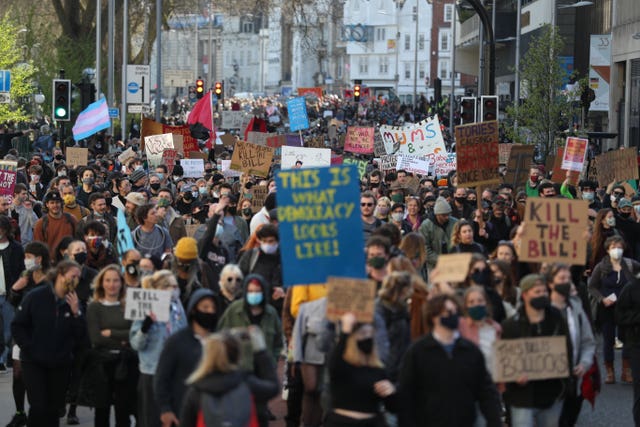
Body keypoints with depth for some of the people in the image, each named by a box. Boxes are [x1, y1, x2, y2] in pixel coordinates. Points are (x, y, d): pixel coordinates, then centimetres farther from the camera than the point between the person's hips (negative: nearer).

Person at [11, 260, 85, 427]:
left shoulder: (73, 302, 1)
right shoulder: (35, 297, -10)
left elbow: (80, 335, -2)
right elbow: (17, 326, -4)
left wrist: (76, 312, -15)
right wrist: (28, 348, -10)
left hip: (61, 363, 3)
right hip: (34, 362, -3)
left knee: (53, 409, 7)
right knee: (38, 407, -11)